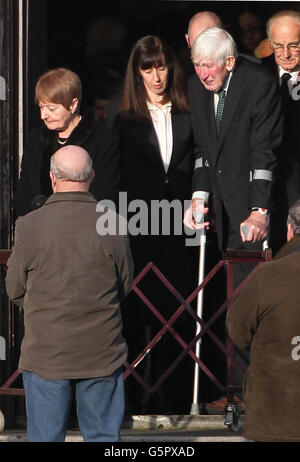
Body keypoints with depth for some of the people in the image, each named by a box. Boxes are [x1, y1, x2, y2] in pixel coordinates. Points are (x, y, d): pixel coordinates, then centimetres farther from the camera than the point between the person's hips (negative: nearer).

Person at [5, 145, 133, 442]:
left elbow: (14, 290, 1)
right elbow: (125, 286, 5)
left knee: (45, 437, 7)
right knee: (104, 436, 10)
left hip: (46, 353, -1)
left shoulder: (30, 225, -10)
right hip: (102, 352, 1)